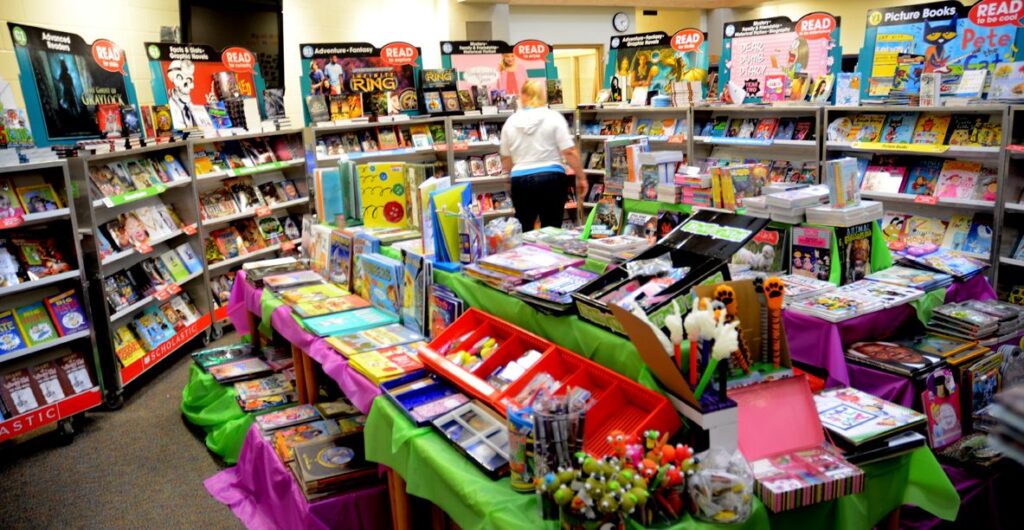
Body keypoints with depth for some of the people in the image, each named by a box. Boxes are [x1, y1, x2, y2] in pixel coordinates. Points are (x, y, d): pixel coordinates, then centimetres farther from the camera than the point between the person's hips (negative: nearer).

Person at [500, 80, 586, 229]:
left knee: (523, 231, 13)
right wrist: (581, 177, 1)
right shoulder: (554, 117, -2)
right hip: (551, 178, -2)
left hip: (521, 181, 2)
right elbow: (570, 152, -8)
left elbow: (506, 160, 13)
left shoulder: (510, 122, 6)